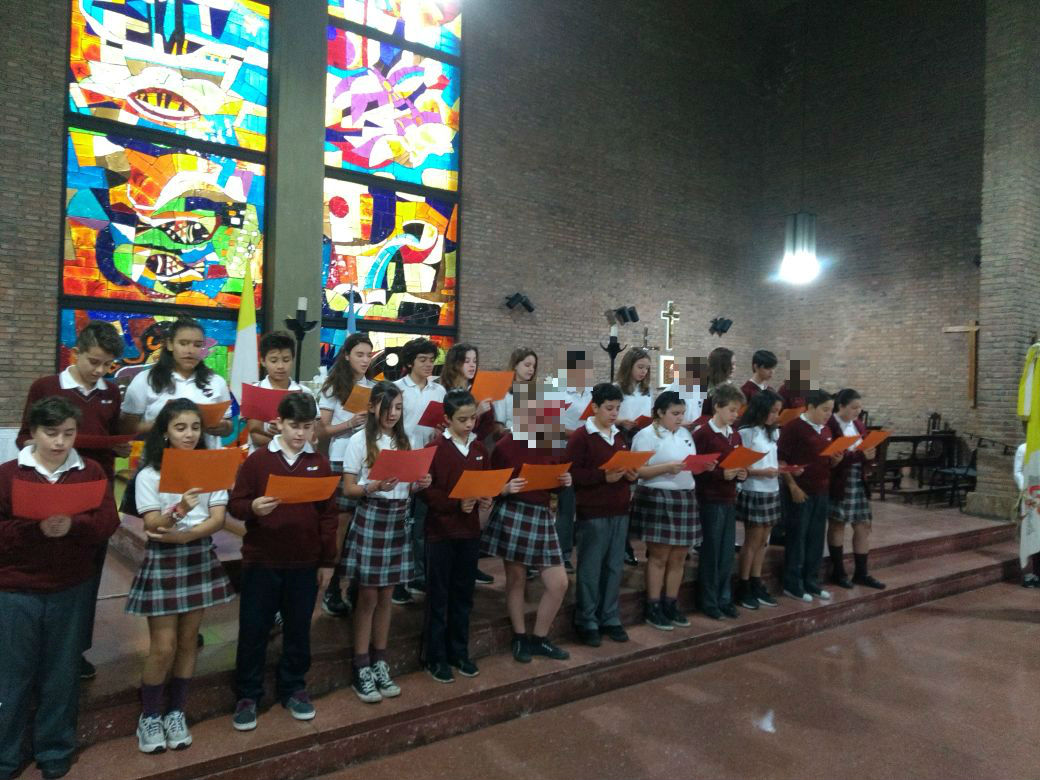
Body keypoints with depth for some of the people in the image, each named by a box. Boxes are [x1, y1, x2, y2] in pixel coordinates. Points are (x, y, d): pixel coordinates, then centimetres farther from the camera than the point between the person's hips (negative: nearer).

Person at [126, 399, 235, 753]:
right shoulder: (149, 474, -8)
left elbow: (218, 519, -5)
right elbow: (152, 526, -16)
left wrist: (184, 534, -21)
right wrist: (178, 511, -35)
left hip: (200, 557, 3)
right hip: (162, 560, -3)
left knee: (188, 641, 10)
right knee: (164, 646, -1)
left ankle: (176, 713, 25)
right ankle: (149, 717, 20)